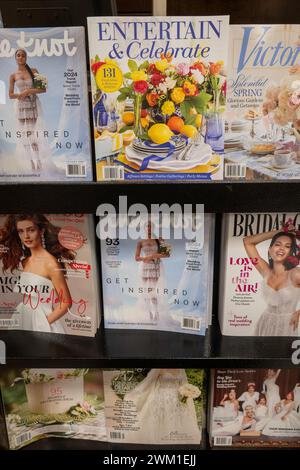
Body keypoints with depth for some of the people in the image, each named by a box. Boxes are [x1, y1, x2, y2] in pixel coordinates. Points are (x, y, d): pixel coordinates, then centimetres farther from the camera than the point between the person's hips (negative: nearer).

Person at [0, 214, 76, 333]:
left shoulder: (50, 263, -15)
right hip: (23, 324, 6)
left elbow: (66, 302, -13)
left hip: (44, 327, -6)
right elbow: (21, 298, 8)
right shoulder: (23, 262, 3)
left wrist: (45, 322, -15)